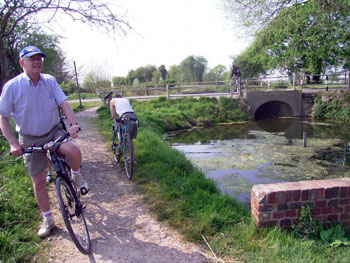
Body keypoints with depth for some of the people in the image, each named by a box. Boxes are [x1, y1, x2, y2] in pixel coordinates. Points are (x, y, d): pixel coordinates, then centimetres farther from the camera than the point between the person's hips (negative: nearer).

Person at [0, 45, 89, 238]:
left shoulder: (50, 81, -4)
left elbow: (64, 103, -11)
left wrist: (73, 123, -29)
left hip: (54, 131, 1)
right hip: (30, 139, 0)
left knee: (74, 152, -31)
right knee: (39, 183, 6)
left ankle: (76, 175, 4)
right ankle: (47, 219, 27)